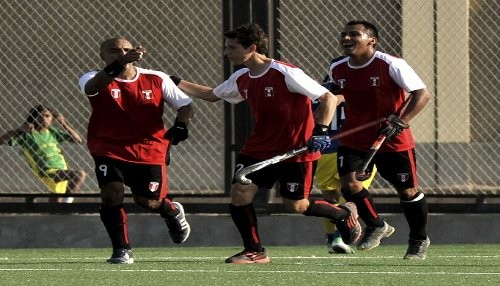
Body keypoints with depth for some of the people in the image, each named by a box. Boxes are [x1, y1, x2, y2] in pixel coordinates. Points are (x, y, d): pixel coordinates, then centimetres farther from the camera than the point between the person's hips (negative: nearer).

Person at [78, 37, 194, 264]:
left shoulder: (157, 80, -2)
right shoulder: (94, 79, -10)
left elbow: (185, 104, 5)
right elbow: (93, 86, -36)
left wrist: (181, 125, -18)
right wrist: (117, 66, -55)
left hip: (149, 149, 1)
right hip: (109, 149, -1)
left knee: (148, 201, 4)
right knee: (111, 193, -21)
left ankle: (173, 212, 43)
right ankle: (122, 250, -4)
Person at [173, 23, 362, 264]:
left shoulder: (286, 74, -19)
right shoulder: (241, 79, 3)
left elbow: (328, 98, -16)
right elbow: (211, 94, 22)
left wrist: (320, 131, -26)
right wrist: (175, 82, 17)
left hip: (296, 149, -6)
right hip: (259, 148, 6)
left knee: (296, 205, 0)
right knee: (240, 193, -8)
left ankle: (344, 213, 27)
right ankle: (254, 252, 5)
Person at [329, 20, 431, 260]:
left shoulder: (391, 65, -17)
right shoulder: (337, 70, 0)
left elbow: (422, 94, -18)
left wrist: (401, 121, -28)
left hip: (393, 140, -4)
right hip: (354, 139, 4)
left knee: (406, 190, 3)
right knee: (348, 181, -13)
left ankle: (419, 240, 26)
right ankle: (376, 226, 12)